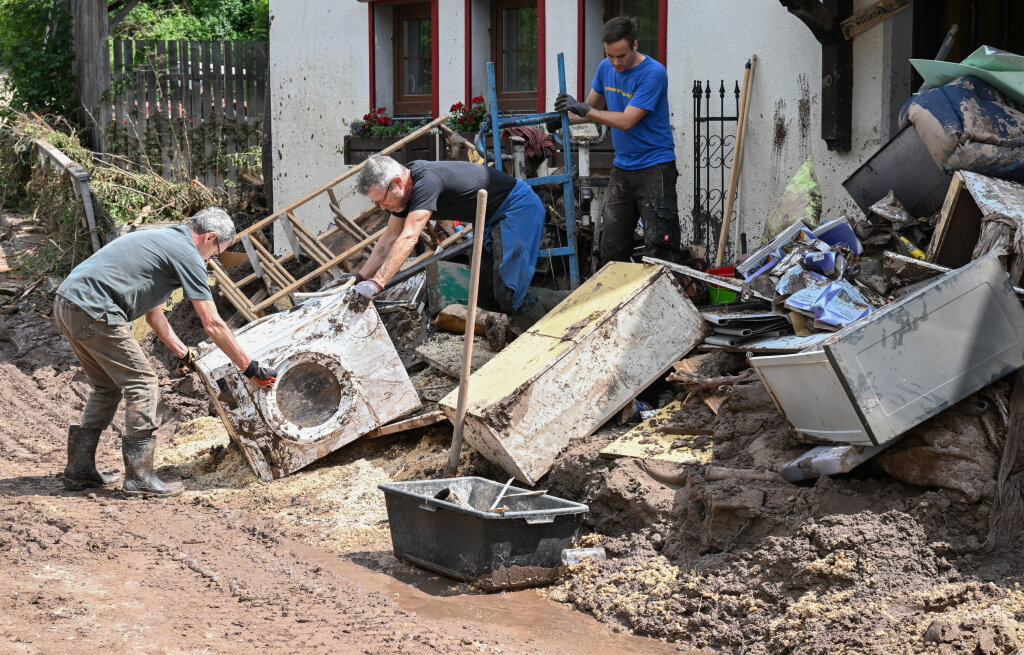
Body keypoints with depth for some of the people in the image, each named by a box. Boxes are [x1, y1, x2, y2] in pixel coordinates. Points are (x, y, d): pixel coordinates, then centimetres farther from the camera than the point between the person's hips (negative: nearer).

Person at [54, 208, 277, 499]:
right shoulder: (187, 254, -5)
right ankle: (139, 477, -2)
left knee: (107, 386, 21)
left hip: (66, 304, 10)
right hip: (93, 310, -10)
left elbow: (153, 312, 31)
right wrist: (250, 367, 0)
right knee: (141, 383, -2)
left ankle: (79, 469, 24)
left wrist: (181, 351, 30)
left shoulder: (163, 240, 25)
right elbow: (213, 324, -6)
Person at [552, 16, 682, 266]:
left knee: (659, 245, -13)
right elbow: (592, 107, 19)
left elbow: (626, 121, -21)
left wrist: (582, 109, -16)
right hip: (622, 167, 7)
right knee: (611, 246, 9)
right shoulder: (606, 68, 5)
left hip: (654, 167, -7)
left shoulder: (653, 73, -17)